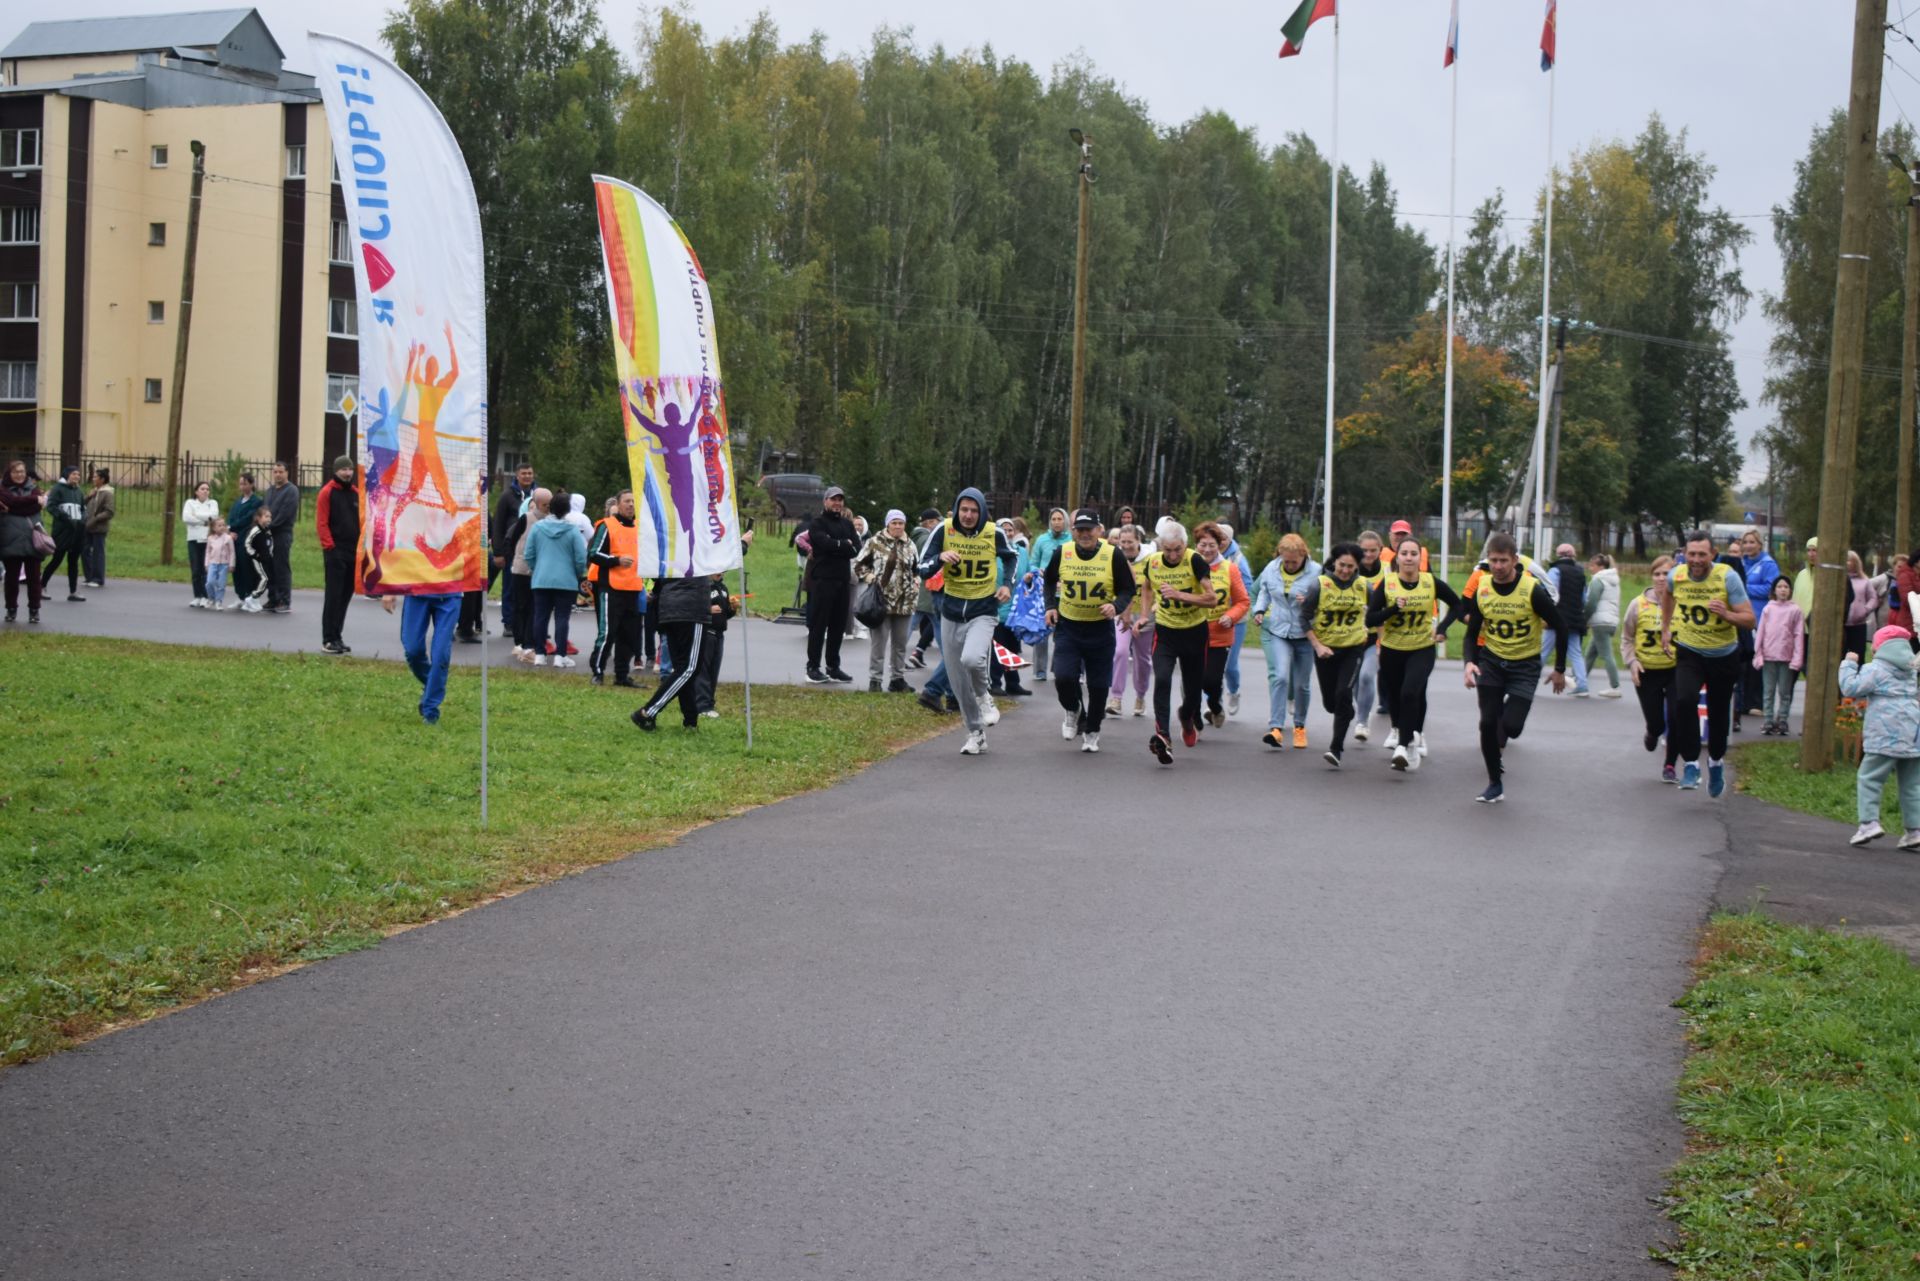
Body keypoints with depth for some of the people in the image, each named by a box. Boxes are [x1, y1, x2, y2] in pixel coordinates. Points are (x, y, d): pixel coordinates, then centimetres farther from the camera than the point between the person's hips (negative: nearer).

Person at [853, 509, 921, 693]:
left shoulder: (909, 545, 10)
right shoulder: (875, 543, -4)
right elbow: (859, 564, 2)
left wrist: (916, 582, 5)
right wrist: (868, 577, -13)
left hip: (904, 602, 5)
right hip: (881, 600, -5)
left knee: (900, 643, 11)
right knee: (879, 642, -2)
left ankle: (897, 679, 19)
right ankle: (875, 679, 4)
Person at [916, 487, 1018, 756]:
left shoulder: (994, 534, -5)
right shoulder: (943, 532, -6)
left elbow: (1011, 557, 17)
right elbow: (923, 570, -5)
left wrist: (1006, 584, 3)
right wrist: (940, 557, -23)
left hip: (983, 611, -2)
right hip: (951, 613, 2)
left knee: (972, 659, -31)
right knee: (958, 680, 7)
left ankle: (983, 697, 1)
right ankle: (976, 733, 23)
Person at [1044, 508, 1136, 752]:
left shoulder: (1114, 555, -10)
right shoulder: (1062, 553, -4)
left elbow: (1128, 590, -1)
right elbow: (1049, 580, 16)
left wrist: (1116, 606, -21)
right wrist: (1051, 606, 3)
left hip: (1100, 629, -1)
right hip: (1068, 626, 1)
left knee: (1099, 685, 5)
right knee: (1064, 677, -15)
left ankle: (1092, 732, 27)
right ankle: (1073, 711, 17)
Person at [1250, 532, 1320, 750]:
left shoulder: (1316, 572, -9)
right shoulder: (1271, 569, 2)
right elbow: (1262, 591, 20)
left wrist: (1309, 602, -26)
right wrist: (1259, 611, 5)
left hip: (1304, 634, -1)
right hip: (1276, 632, 1)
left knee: (1302, 683, 9)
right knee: (1278, 676, -17)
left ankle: (1300, 726, 31)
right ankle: (1276, 728, -21)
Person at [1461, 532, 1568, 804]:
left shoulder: (1533, 590, -18)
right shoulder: (1481, 590, -7)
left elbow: (1559, 627, -7)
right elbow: (1472, 632, 4)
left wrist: (1559, 670, -1)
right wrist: (1470, 662, -15)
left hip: (1525, 666, -3)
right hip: (1491, 662, 3)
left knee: (1511, 725, -15)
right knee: (1487, 723, -5)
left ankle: (1500, 741, 23)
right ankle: (1495, 786, 9)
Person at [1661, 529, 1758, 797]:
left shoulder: (1728, 577, -18)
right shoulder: (1677, 575, -9)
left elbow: (1749, 619, -18)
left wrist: (1726, 614, -36)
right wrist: (1665, 628, 16)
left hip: (1723, 655, -1)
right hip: (1688, 652, 1)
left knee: (1719, 714, 10)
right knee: (1684, 700, -25)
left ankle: (1716, 761, 38)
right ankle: (1690, 763, -16)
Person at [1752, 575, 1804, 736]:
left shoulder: (1795, 610, 0)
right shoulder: (1768, 609, 5)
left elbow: (1799, 635, -1)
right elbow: (1760, 632, 6)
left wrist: (1797, 658, -7)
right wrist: (1758, 654, 1)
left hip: (1786, 657, -1)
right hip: (1769, 656, 1)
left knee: (1785, 692, 4)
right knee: (1768, 691, 3)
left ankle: (1782, 721, 9)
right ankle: (1768, 721, 6)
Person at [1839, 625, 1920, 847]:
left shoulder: (1875, 670, -5)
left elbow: (1850, 688, -12)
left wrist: (1848, 664, 0)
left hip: (1886, 737, -7)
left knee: (1869, 779, -2)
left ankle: (1869, 822, -13)